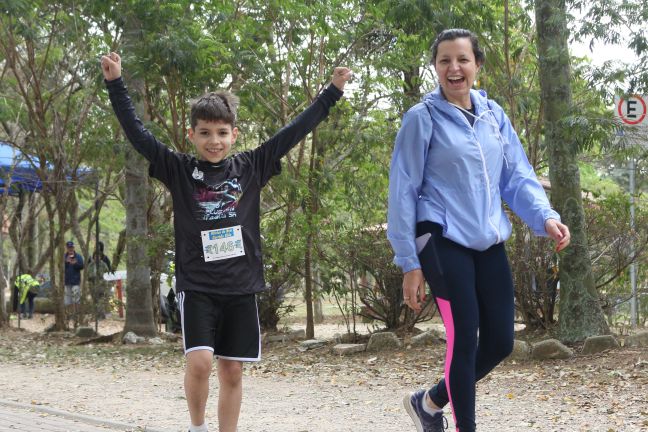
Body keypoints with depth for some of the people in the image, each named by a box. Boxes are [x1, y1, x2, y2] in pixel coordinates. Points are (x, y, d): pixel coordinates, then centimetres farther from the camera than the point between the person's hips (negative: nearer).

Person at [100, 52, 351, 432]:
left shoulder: (251, 168, 5)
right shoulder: (179, 170, 1)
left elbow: (294, 132, 8)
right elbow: (137, 133, -4)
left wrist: (333, 92, 9)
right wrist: (116, 84, -11)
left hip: (241, 287, 2)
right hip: (197, 286, -2)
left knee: (232, 371, 5)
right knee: (199, 361, -17)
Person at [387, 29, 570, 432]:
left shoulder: (494, 115, 9)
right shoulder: (422, 118, -5)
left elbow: (518, 176, 11)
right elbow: (403, 191, -5)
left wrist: (545, 217, -8)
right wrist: (409, 262, -8)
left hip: (489, 243, 6)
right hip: (444, 243, -6)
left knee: (500, 341, 6)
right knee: (464, 339, -8)